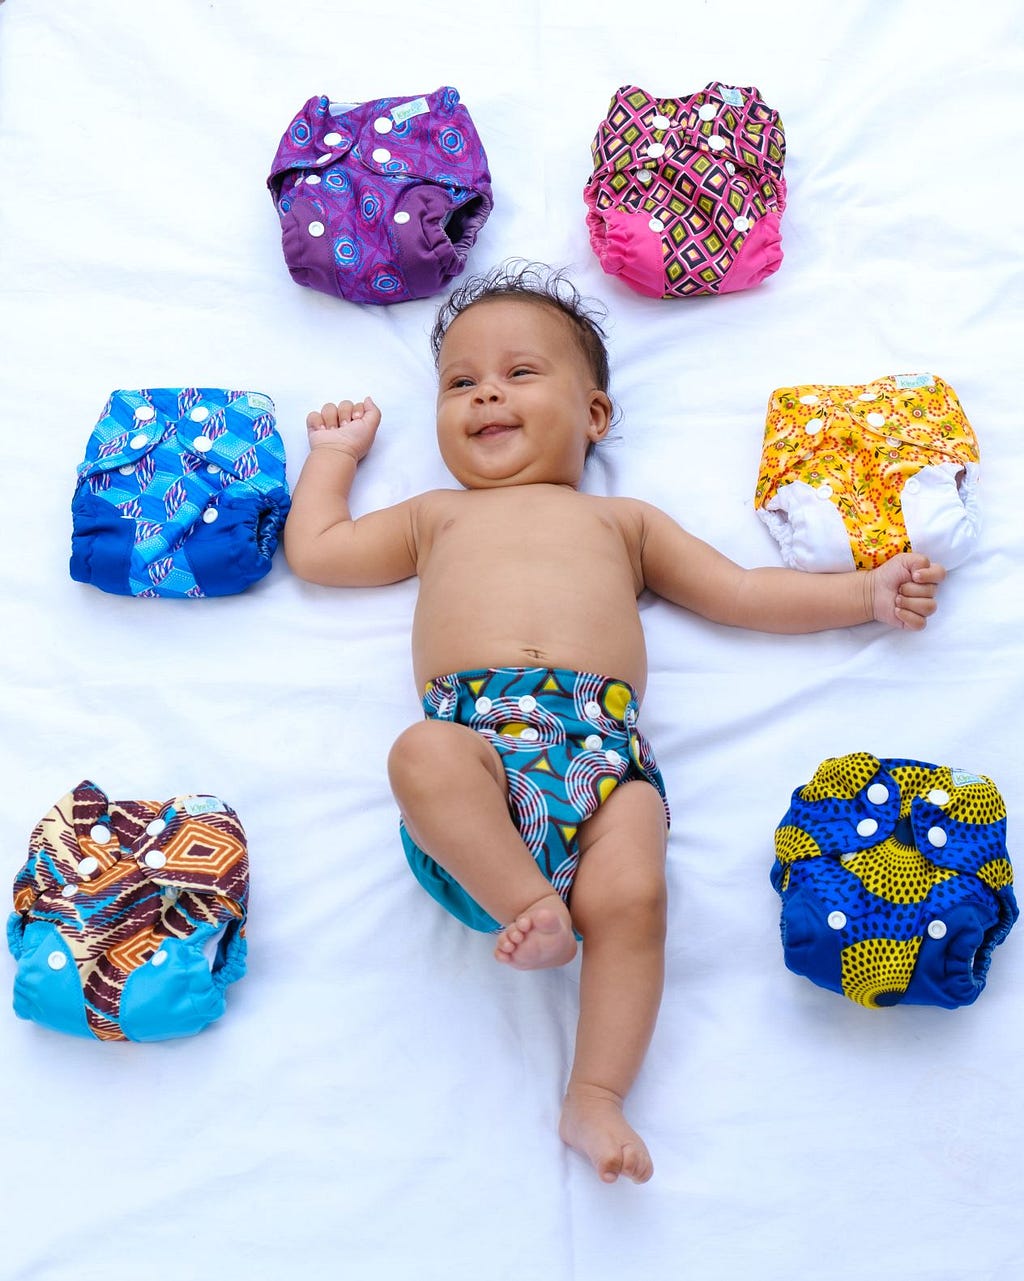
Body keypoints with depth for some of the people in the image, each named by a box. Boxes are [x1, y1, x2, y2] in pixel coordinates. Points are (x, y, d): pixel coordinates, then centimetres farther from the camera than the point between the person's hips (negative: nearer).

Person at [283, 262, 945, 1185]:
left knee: (632, 898, -26)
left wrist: (869, 591, 23)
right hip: (474, 728, 0)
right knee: (424, 757, -36)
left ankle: (597, 1094, -18)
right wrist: (336, 450, 49)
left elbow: (742, 592, 29)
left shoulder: (621, 520, 32)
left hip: (604, 741, 0)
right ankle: (530, 905, -29)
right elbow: (314, 548, 38)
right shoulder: (435, 518, 35)